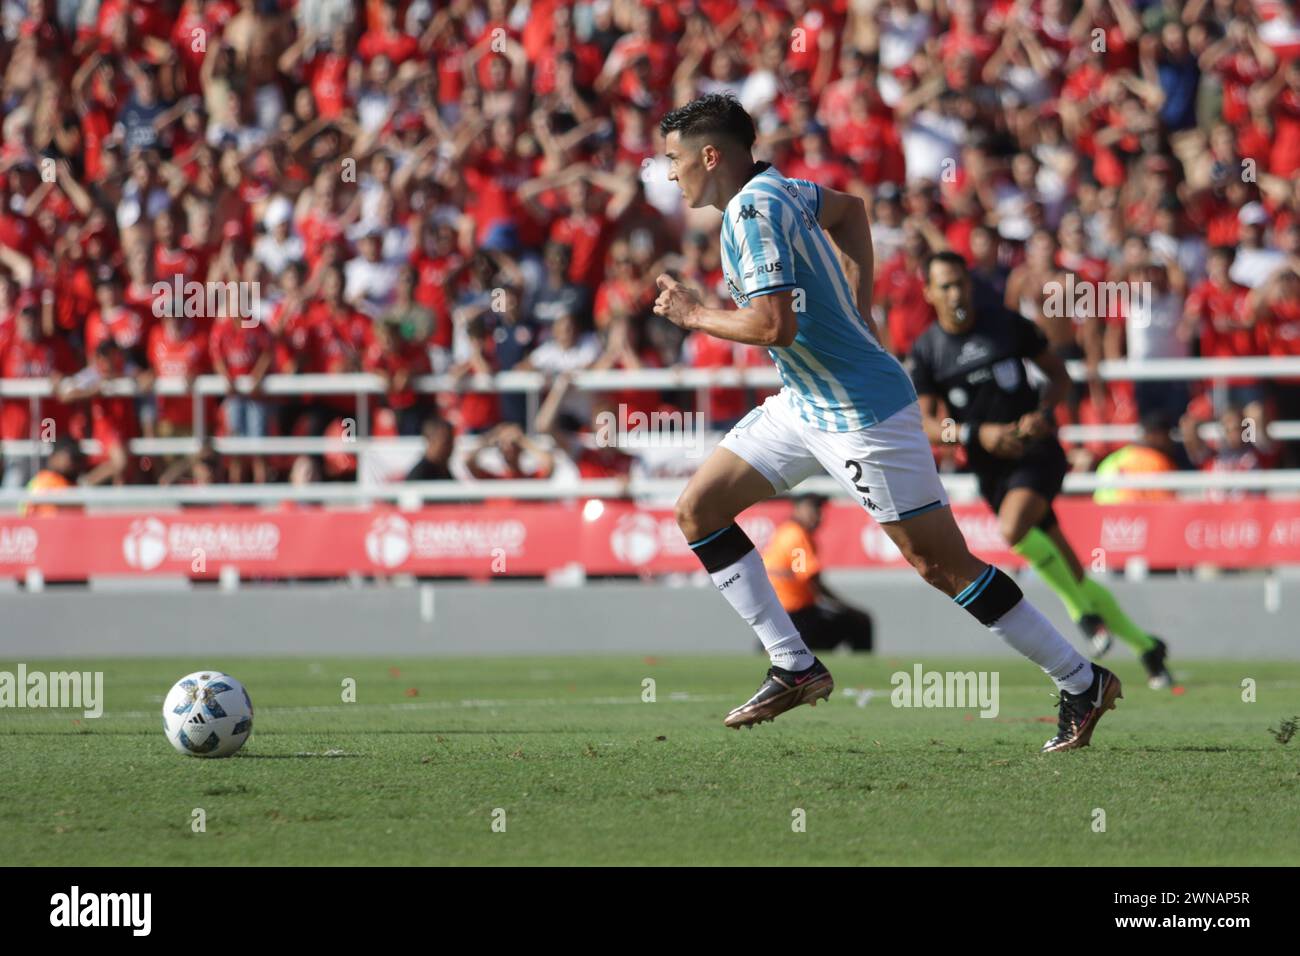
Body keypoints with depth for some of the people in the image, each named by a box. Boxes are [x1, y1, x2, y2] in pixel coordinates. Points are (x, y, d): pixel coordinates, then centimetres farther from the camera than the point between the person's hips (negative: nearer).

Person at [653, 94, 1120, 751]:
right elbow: (848, 208, 28)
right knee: (698, 510, 6)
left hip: (860, 415, -10)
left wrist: (694, 315, -14)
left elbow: (775, 325, -31)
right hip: (803, 404, 10)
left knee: (942, 565, -6)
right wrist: (858, 307, 22)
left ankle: (1082, 684, 3)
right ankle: (794, 669, 7)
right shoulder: (776, 190, 8)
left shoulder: (753, 212, -21)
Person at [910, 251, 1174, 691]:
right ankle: (1145, 647, 16)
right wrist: (976, 433, -18)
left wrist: (1043, 414, -13)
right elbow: (925, 424, -1)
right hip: (992, 469, 3)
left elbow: (1059, 374, 7)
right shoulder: (926, 352, 1)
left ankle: (1082, 609, -12)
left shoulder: (1007, 324, -3)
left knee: (1013, 528, -32)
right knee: (1074, 576, 2)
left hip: (1038, 452, -3)